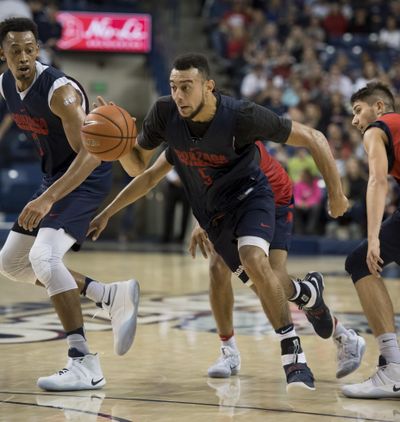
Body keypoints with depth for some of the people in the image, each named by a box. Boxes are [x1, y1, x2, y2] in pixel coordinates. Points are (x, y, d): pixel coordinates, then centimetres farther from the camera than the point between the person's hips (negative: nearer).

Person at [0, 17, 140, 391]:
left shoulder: (59, 90, -26)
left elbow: (89, 153, -34)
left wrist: (48, 198, -44)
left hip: (86, 178, -9)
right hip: (53, 176, 9)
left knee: (43, 256, -26)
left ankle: (85, 365, -24)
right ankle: (111, 296, 12)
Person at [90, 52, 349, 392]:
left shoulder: (241, 117, -31)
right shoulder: (164, 113, -20)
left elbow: (313, 139, -21)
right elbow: (138, 166, -5)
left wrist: (336, 192, -18)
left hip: (249, 195, -5)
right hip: (211, 209, 5)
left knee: (254, 259, -33)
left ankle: (294, 355, -25)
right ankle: (307, 292, 50)